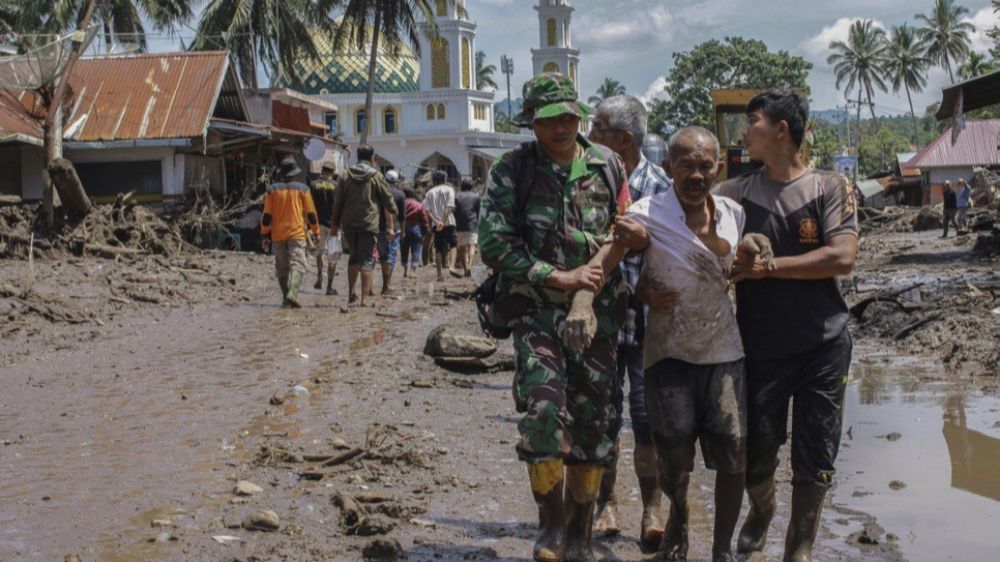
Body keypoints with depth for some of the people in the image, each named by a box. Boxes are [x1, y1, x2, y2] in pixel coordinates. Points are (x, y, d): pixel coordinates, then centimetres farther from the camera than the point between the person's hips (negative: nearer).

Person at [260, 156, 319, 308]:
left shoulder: (272, 189, 3)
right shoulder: (302, 189, 0)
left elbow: (266, 215, 2)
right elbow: (311, 213, 3)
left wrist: (265, 235, 9)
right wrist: (316, 231, 14)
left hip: (277, 235, 2)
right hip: (297, 233, -2)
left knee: (282, 267, 12)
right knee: (297, 265, -7)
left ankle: (286, 298, 10)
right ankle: (292, 293, -27)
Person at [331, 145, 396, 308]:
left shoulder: (345, 175, 4)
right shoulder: (376, 176, -2)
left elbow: (337, 202, 6)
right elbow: (388, 202, 1)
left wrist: (335, 224, 13)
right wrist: (390, 226, 9)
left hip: (348, 224, 3)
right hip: (369, 224, -3)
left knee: (354, 256, 19)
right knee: (367, 260, -1)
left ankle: (351, 295, 16)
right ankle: (364, 298, -8)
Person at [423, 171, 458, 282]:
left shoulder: (430, 192, 11)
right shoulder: (449, 189, 2)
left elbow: (427, 209, 0)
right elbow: (449, 207, -11)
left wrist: (436, 220, -8)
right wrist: (443, 221, -15)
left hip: (436, 224, 3)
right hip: (448, 222, -3)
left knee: (438, 249, 7)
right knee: (453, 244, 9)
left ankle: (440, 274, 6)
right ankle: (452, 266, -12)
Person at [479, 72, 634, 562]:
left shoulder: (607, 166, 7)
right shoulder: (511, 172, -1)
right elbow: (494, 245, -7)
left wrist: (589, 291, -4)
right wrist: (560, 278, -11)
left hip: (597, 311, 3)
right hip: (535, 308, -2)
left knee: (592, 420, 5)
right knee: (543, 409, -17)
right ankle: (551, 522, 4)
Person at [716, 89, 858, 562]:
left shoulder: (830, 187, -2)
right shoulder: (737, 193, 3)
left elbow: (843, 257, -14)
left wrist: (768, 266, -16)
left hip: (823, 345, -1)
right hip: (760, 345, 1)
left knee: (815, 458, 4)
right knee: (756, 452, 9)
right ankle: (761, 509, 41)